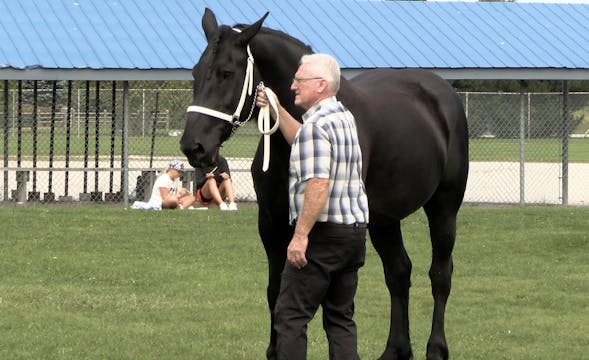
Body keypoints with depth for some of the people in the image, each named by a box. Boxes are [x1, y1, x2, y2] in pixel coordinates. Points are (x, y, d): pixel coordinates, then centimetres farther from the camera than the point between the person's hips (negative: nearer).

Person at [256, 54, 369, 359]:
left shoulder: (317, 124, -16)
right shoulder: (345, 118, 13)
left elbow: (318, 185, -25)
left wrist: (301, 235, -24)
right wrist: (276, 111, 25)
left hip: (323, 232, -9)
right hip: (355, 230, 9)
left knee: (290, 315, -4)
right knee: (340, 316, 12)